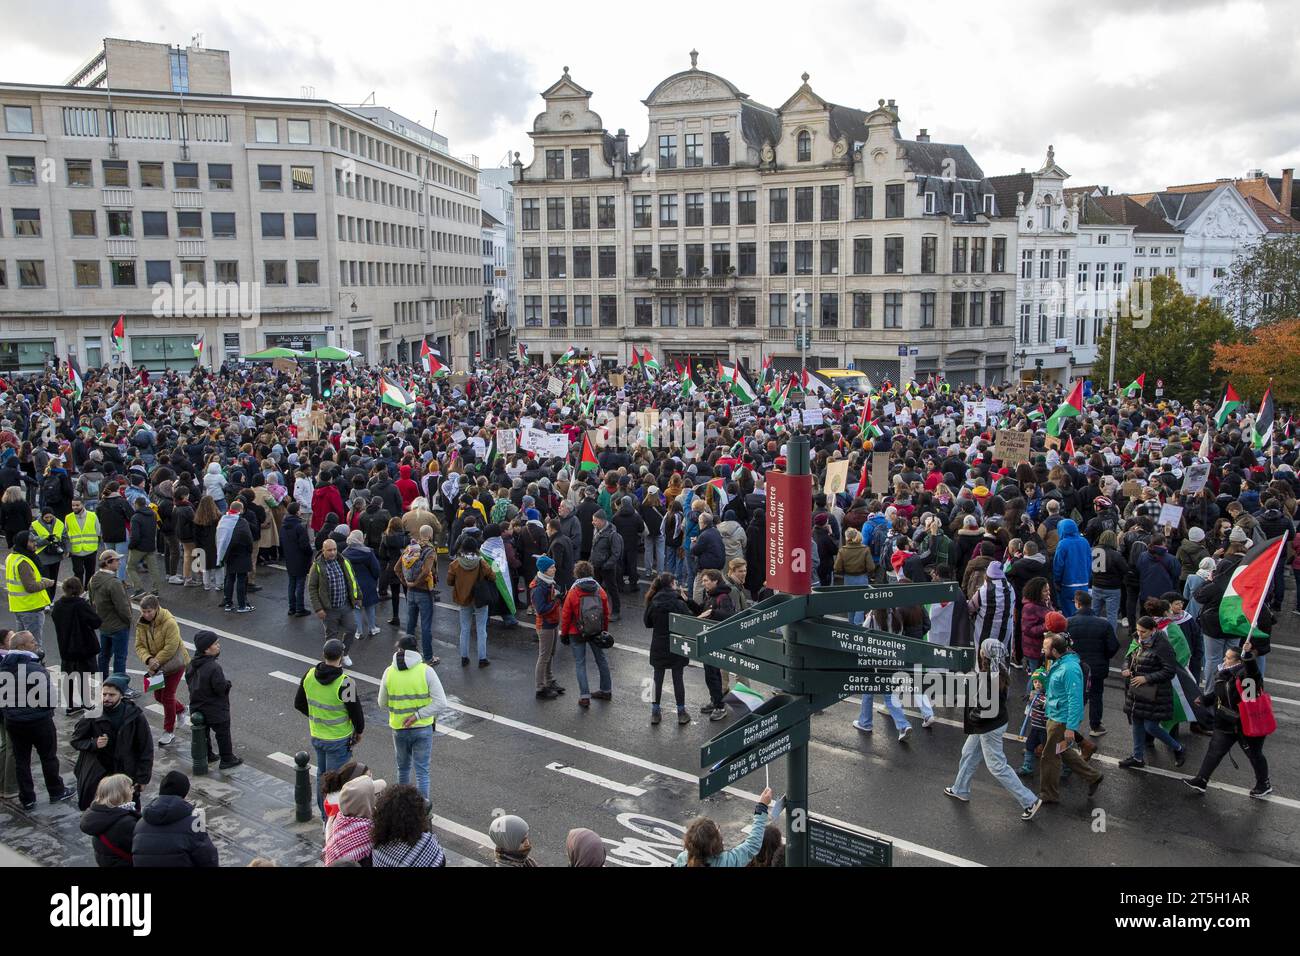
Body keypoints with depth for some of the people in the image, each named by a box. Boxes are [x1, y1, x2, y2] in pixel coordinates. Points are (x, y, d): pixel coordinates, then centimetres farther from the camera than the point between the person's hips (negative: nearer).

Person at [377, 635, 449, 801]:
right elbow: (441, 703, -19)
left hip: (399, 729, 2)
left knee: (403, 768, 23)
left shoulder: (389, 672, -7)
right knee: (422, 771, 6)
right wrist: (418, 715, -15)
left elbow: (383, 705, 4)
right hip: (423, 728, -2)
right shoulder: (426, 670, -13)